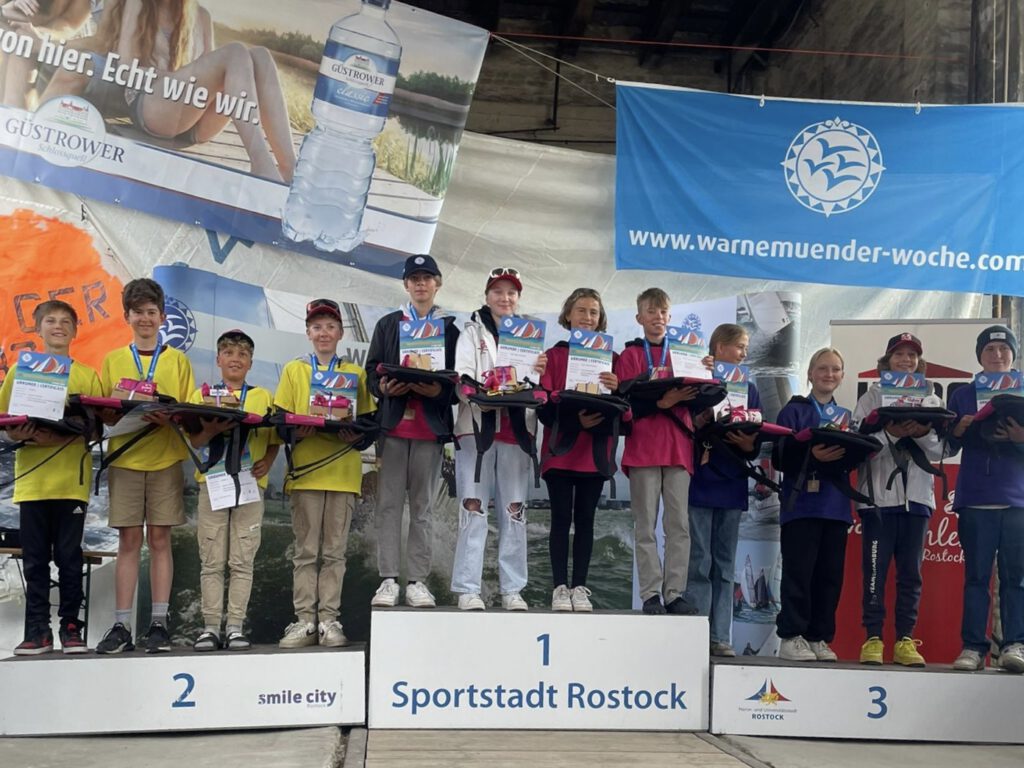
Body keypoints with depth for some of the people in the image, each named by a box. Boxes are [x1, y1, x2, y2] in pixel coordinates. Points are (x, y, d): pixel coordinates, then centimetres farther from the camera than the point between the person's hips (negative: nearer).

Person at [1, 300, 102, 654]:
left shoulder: (87, 376, 6)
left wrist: (59, 438, -14)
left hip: (72, 478, -1)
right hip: (31, 477, 1)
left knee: (69, 557, 2)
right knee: (35, 558, 4)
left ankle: (70, 627, 10)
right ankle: (37, 630, 10)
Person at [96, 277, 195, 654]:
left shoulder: (177, 360, 8)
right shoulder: (113, 361, 12)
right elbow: (102, 413, 8)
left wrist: (171, 418, -17)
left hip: (165, 459, -1)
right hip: (124, 457, 1)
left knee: (159, 539, 0)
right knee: (128, 540, 1)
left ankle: (159, 623, 4)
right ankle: (121, 626, 3)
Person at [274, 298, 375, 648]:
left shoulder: (355, 373, 12)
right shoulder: (294, 370, 13)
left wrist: (353, 432, -13)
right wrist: (299, 429, -13)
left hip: (343, 470, 0)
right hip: (305, 468, 0)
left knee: (335, 551, 2)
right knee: (306, 550, 1)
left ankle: (328, 619, 6)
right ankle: (304, 620, 4)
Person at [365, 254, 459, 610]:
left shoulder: (450, 328, 11)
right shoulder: (387, 324, 14)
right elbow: (371, 371, 8)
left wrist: (438, 390, -16)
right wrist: (385, 387, -13)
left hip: (431, 425, 0)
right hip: (393, 423, 1)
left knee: (423, 506, 2)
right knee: (389, 504, -2)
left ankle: (417, 581, 5)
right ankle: (388, 580, 1)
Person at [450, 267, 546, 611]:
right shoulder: (472, 332, 11)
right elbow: (462, 378, -2)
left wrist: (539, 373, -14)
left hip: (517, 429, 2)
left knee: (514, 510, 3)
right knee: (473, 508, -7)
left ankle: (513, 589, 7)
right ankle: (468, 589, -5)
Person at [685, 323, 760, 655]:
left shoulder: (749, 388, 14)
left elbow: (756, 443, 11)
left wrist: (748, 444, -10)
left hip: (732, 484, 5)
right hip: (699, 481, -5)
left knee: (725, 565, 8)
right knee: (699, 563, -3)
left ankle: (721, 637, 11)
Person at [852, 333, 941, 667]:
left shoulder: (932, 401, 14)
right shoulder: (871, 397, 7)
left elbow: (940, 451, 5)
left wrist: (923, 433, -14)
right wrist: (891, 433, -20)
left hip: (916, 496, 2)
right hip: (878, 495, -2)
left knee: (910, 572, 4)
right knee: (875, 570, -3)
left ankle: (905, 640, 10)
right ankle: (873, 639, 2)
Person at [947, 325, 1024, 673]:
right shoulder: (962, 395, 11)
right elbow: (948, 448, 9)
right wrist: (959, 430, -11)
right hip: (974, 501, 0)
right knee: (976, 576, 1)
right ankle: (972, 647, 1)